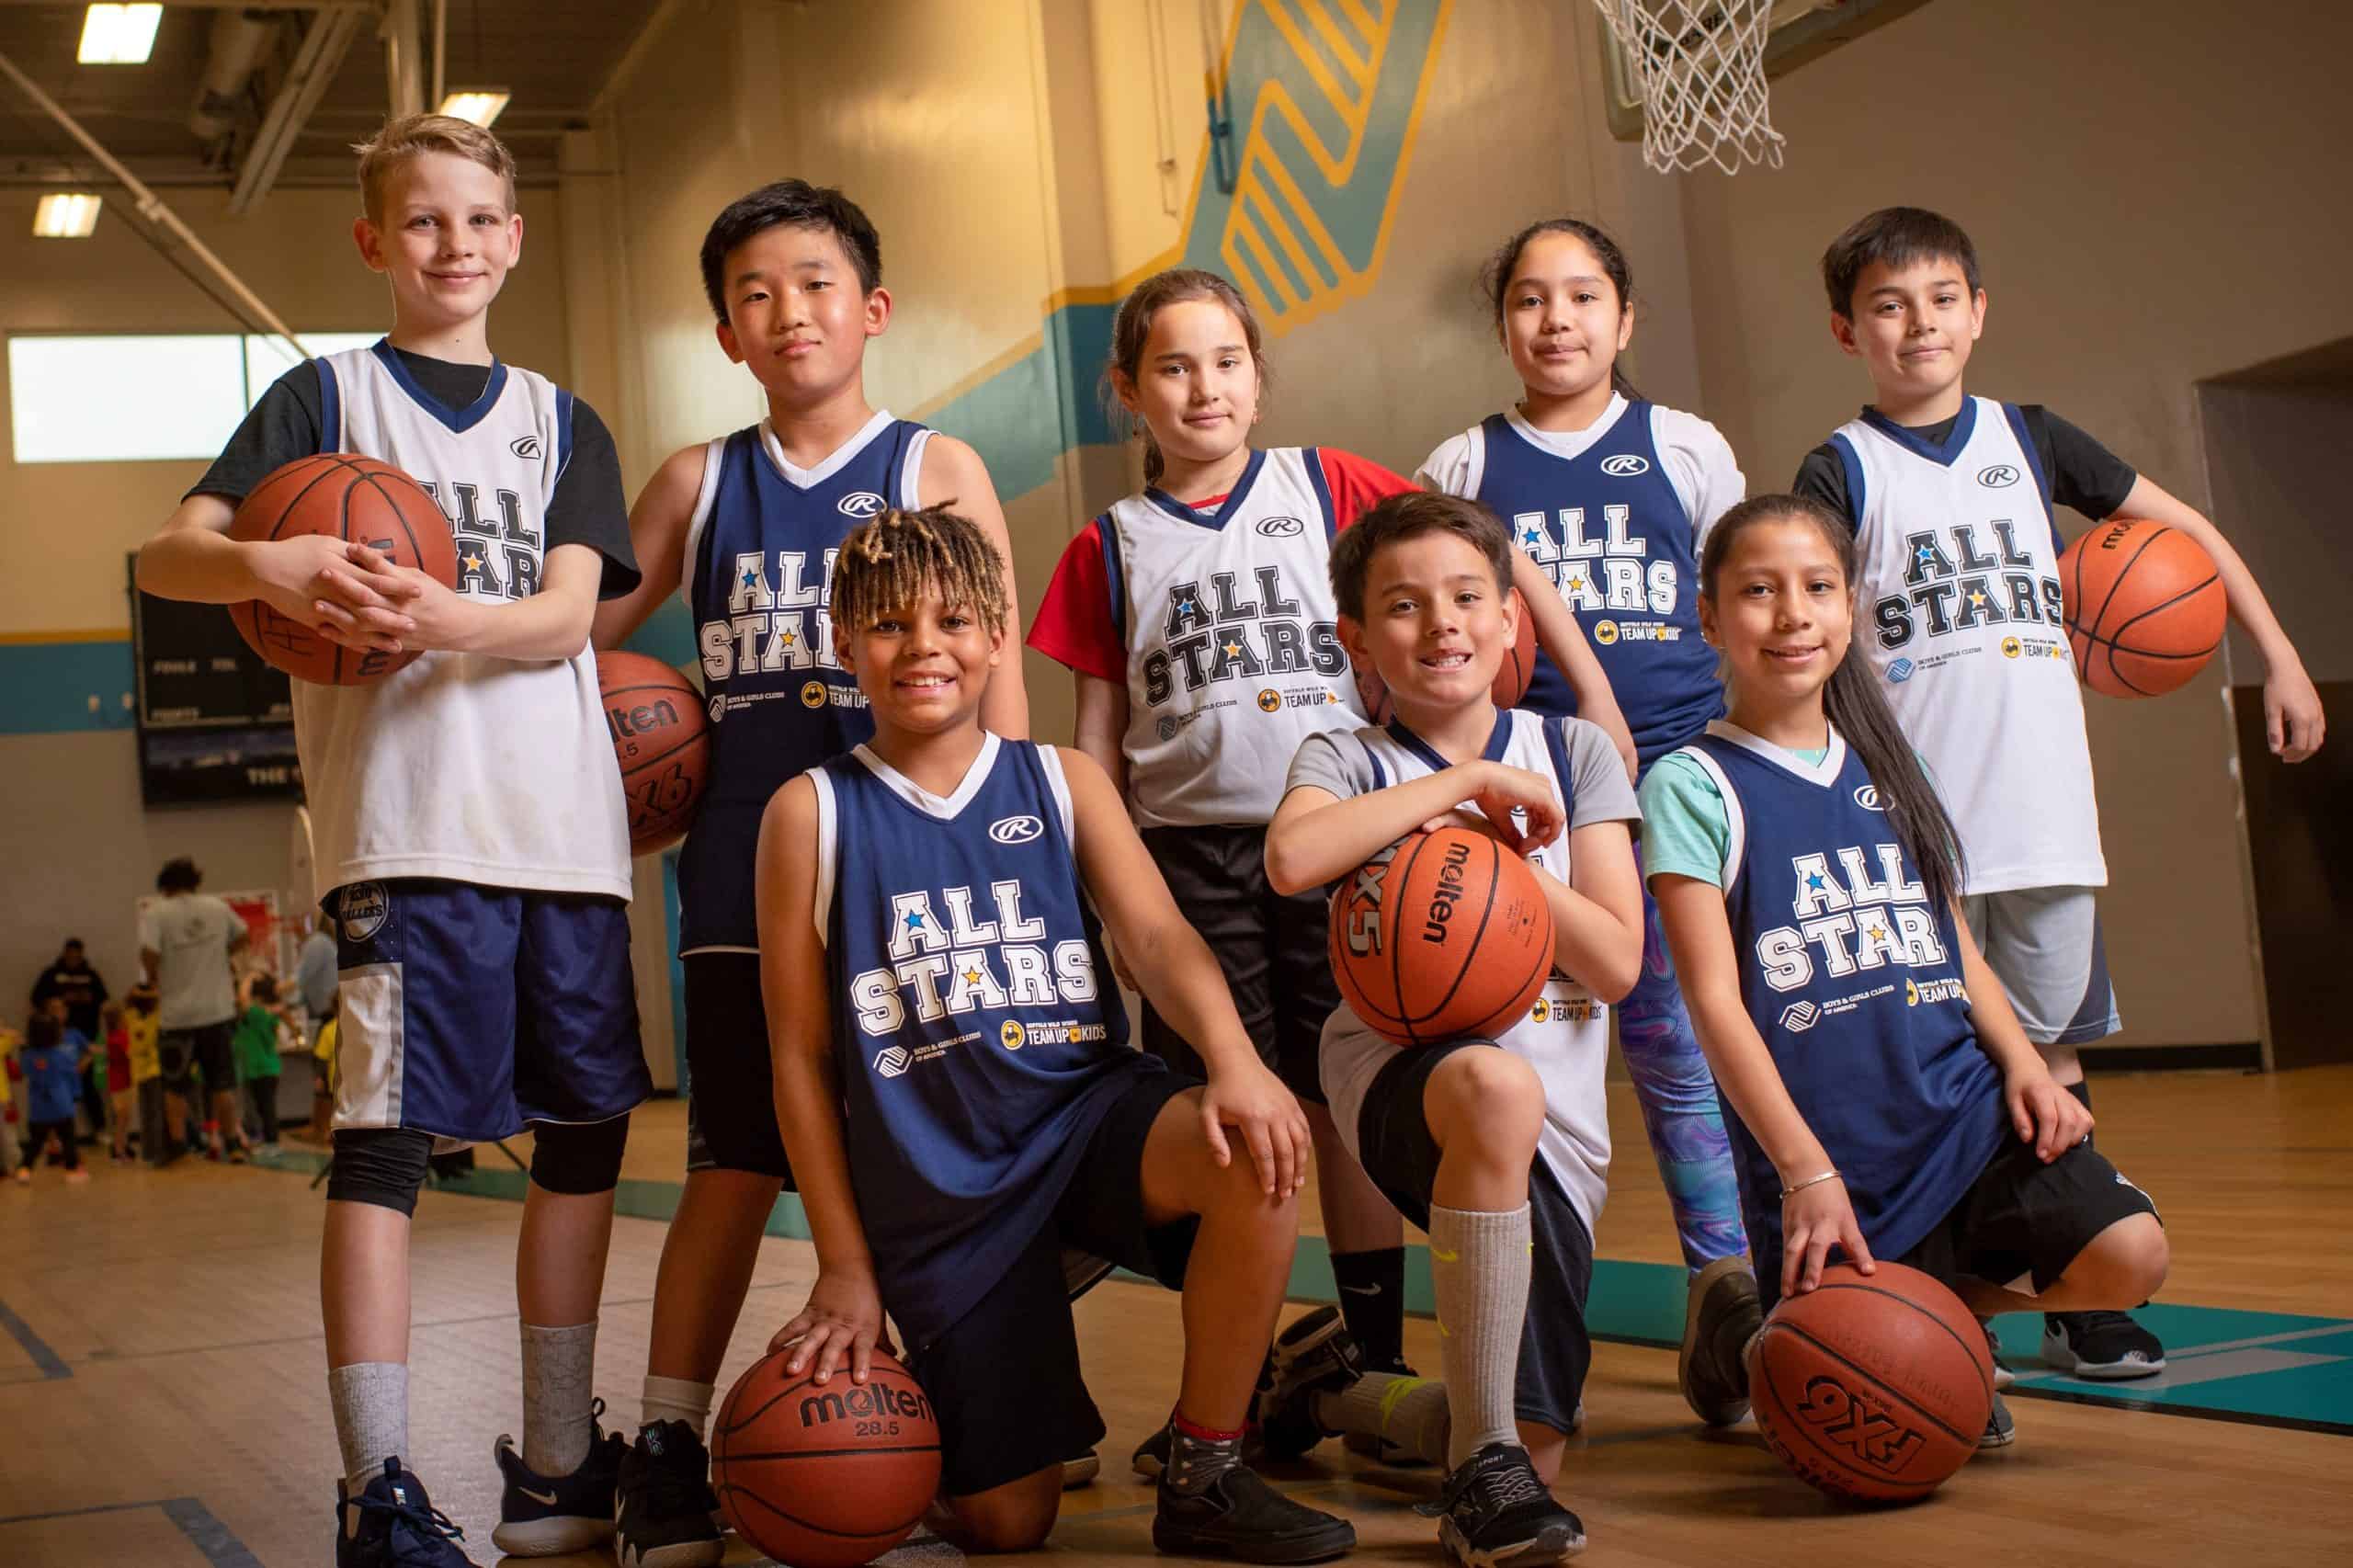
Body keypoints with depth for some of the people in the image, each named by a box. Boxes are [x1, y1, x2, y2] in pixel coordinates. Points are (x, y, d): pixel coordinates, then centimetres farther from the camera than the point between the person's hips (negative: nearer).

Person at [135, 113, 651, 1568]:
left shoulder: (563, 422, 17)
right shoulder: (325, 395, 10)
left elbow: (566, 614, 3)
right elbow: (168, 552, 0)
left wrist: (444, 619, -16)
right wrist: (267, 563, -21)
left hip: (568, 825, 4)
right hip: (405, 822, -4)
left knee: (585, 1130, 7)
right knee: (387, 1134, -10)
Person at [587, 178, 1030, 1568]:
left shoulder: (938, 468, 5)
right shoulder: (698, 483, 12)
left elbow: (999, 682, 1)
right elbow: (587, 629, 21)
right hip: (750, 867, 2)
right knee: (737, 1162, 2)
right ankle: (669, 1449, 10)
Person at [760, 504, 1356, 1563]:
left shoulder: (1064, 783, 6)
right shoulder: (812, 812, 0)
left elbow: (1156, 935, -8)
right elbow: (801, 1054, 1)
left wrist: (1233, 1060, -29)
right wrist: (844, 1266, -2)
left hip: (1085, 1113, 2)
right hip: (935, 1182, -1)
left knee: (1255, 1148, -32)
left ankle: (1203, 1478, -13)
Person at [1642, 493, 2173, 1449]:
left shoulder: (1887, 768, 15)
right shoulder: (1694, 786, -4)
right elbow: (1715, 998, -11)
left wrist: (2023, 1063, 1)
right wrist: (1804, 1171, -18)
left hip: (1966, 1116, 5)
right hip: (1826, 1159, -5)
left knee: (2126, 1254, -18)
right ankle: (1740, 1318, 26)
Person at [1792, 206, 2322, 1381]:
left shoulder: (2027, 439, 11)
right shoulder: (1842, 472, 0)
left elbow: (2184, 528, 20)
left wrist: (2281, 658, 17)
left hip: (2047, 816, 3)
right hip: (1918, 831, -3)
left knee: (2052, 1055, 8)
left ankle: (2075, 1303, 17)